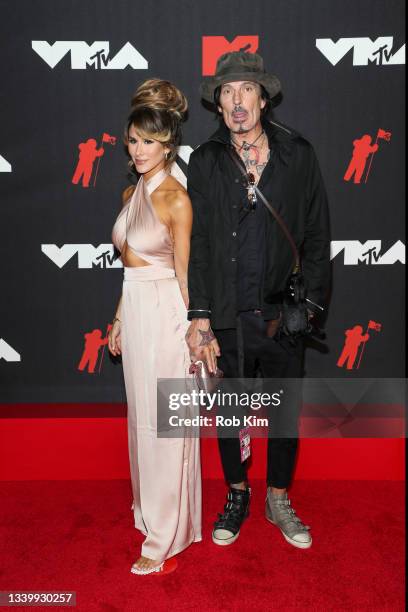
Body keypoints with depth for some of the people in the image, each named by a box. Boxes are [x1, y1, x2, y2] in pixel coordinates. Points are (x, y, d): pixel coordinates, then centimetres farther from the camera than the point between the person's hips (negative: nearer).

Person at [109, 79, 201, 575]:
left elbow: (184, 276, -12)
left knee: (163, 422, 3)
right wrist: (119, 319, 18)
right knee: (140, 415, 18)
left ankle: (165, 536, 20)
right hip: (133, 310, 8)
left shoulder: (176, 200, -13)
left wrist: (193, 334, -10)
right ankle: (148, 507, 39)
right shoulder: (131, 193, 10)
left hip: (165, 315, -8)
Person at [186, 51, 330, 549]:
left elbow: (317, 235, 2)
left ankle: (278, 502, 39)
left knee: (285, 412, 15)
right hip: (226, 318, 0)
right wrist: (200, 317, -8)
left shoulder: (298, 155, 0)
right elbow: (197, 242, -3)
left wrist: (312, 304, -5)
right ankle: (237, 497, 40)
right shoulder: (204, 162, 0)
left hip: (284, 315, 1)